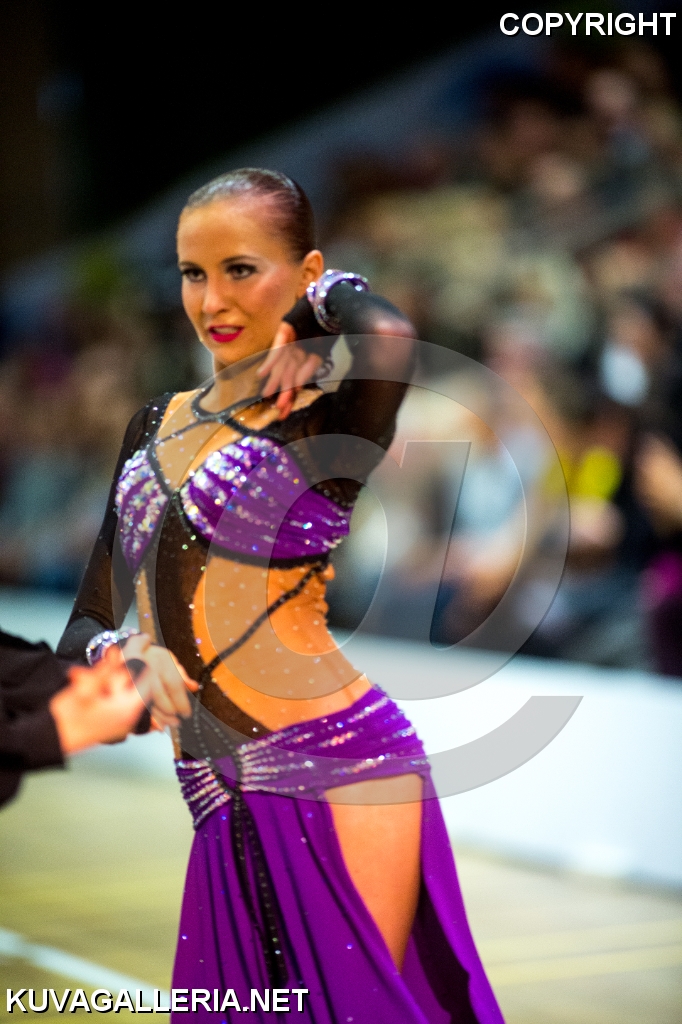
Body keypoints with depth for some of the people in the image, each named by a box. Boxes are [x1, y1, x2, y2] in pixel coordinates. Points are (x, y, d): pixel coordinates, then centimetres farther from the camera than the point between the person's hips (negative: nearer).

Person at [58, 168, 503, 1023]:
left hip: (336, 778, -6)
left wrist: (325, 305, -10)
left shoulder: (326, 427, -8)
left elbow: (392, 340, -33)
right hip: (223, 798, 6)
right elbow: (93, 612, 15)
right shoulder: (158, 424, 12)